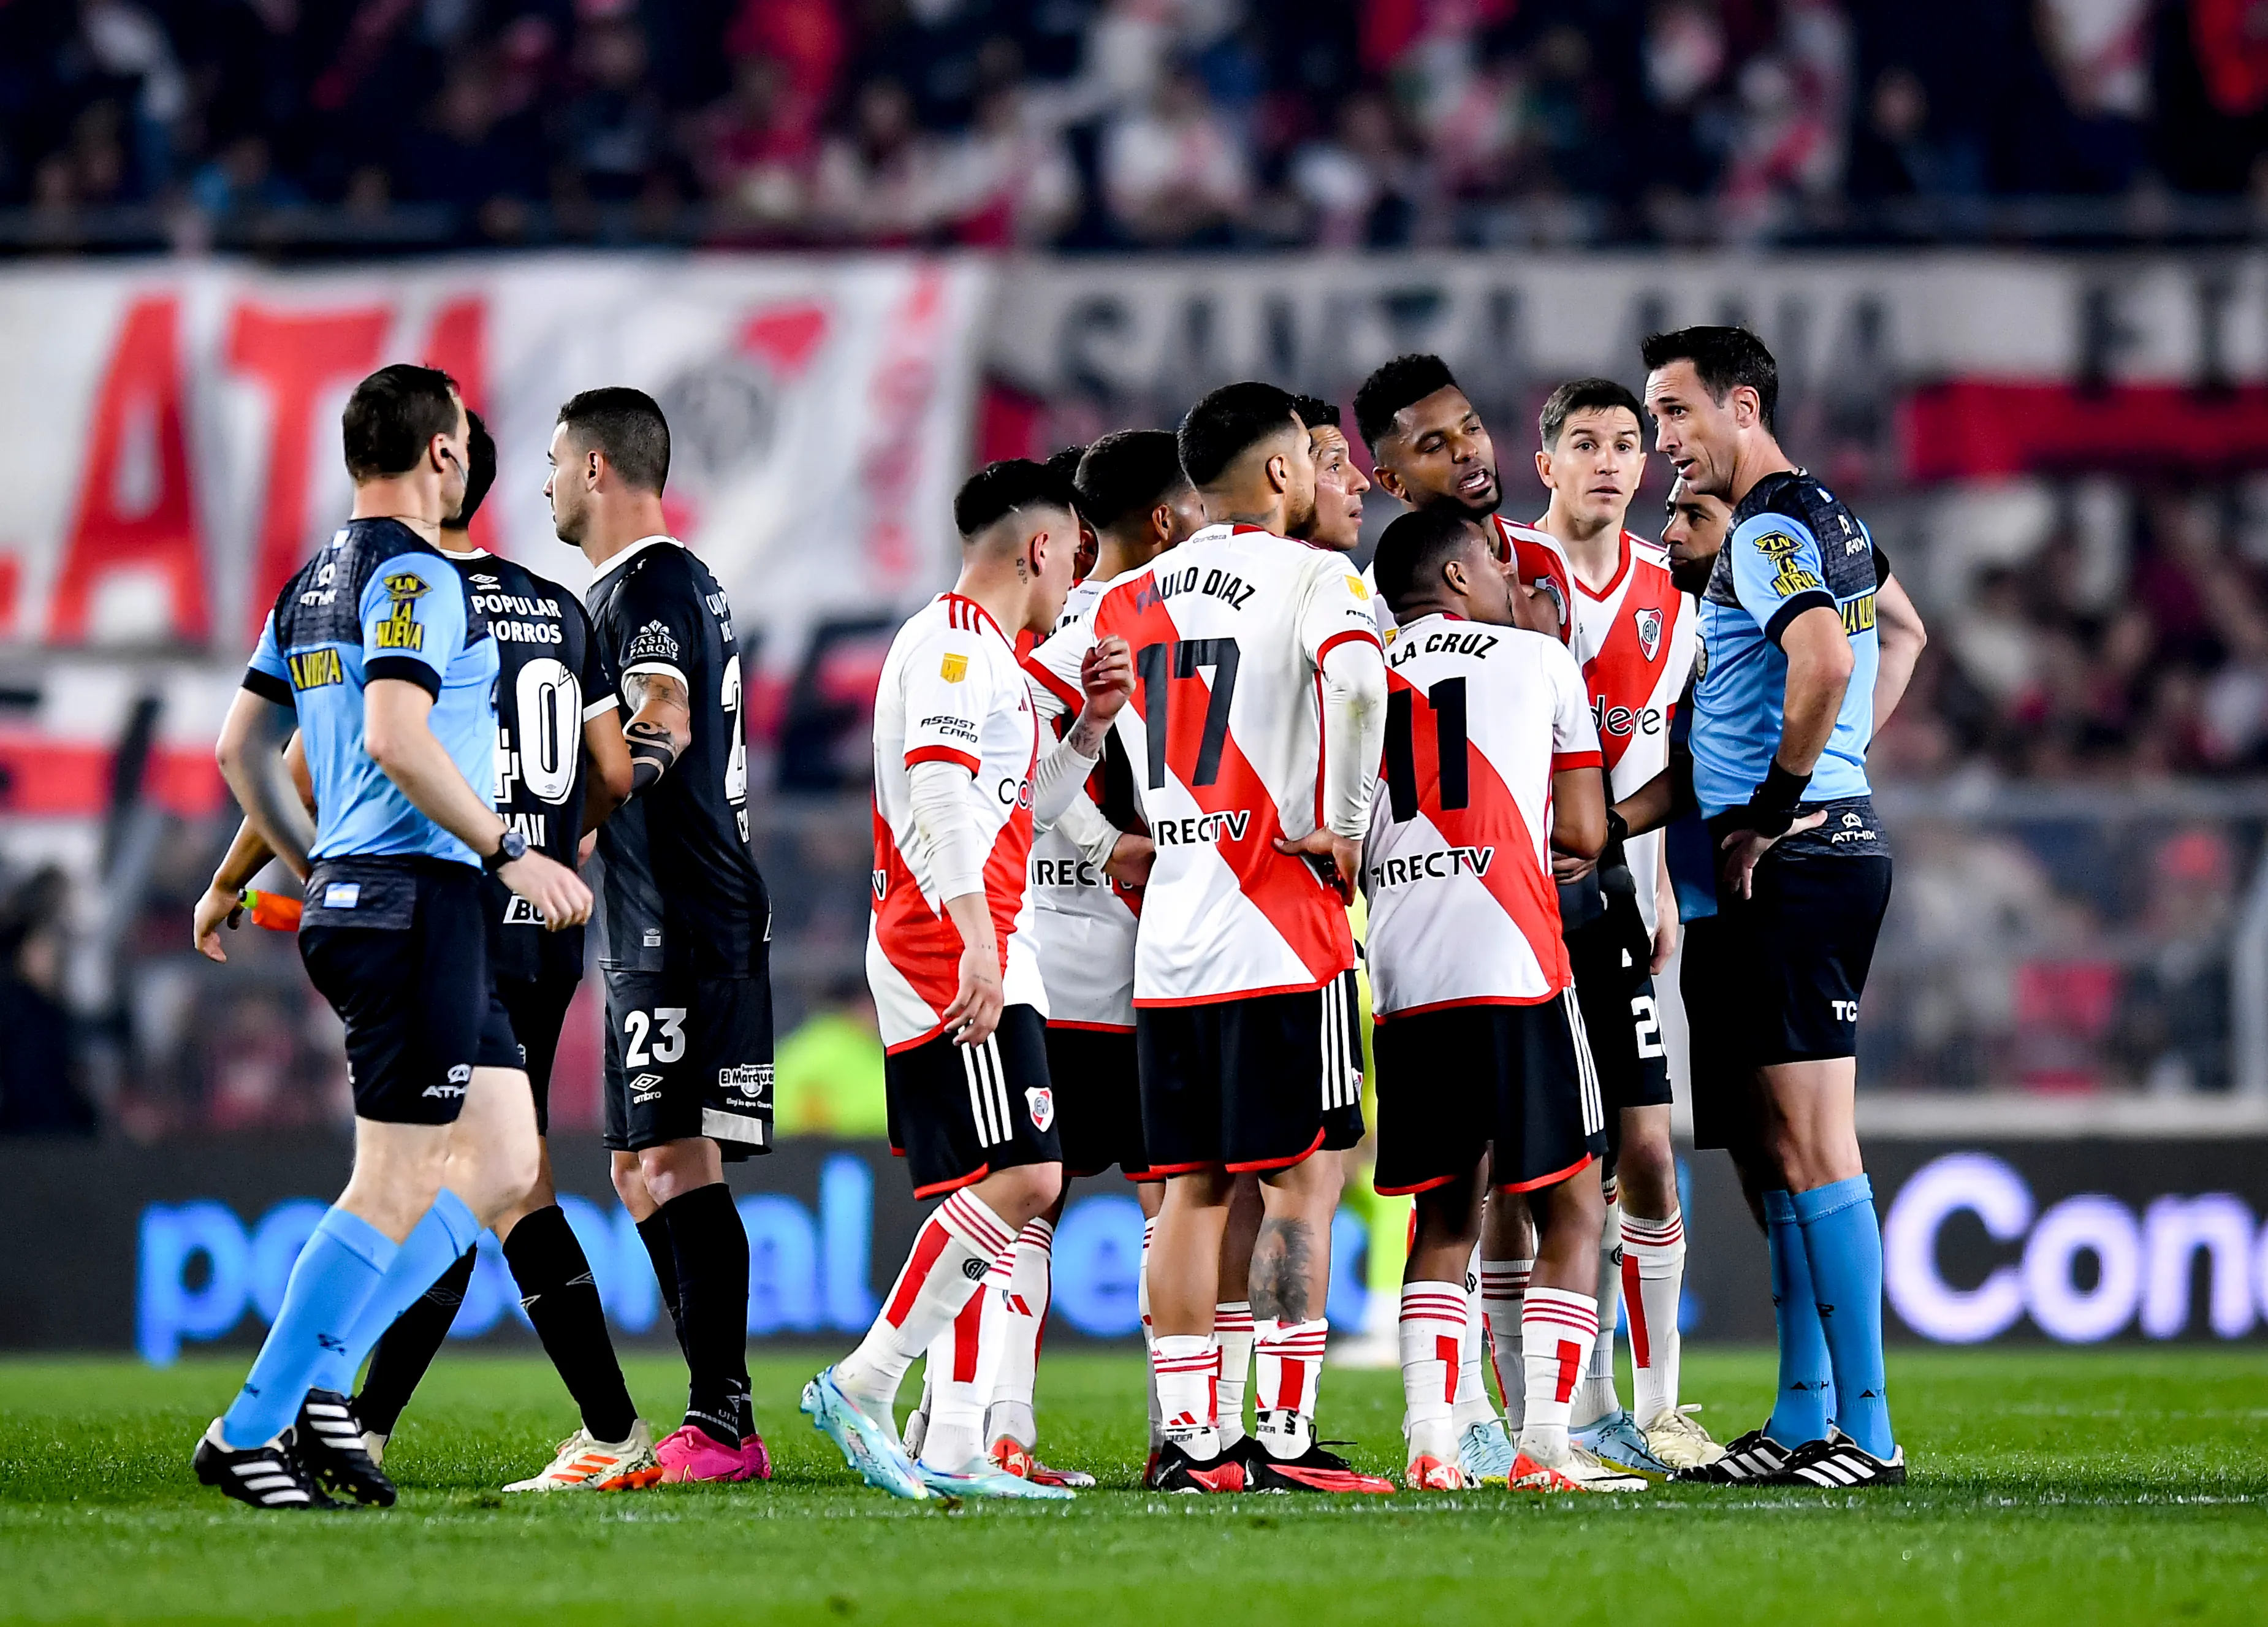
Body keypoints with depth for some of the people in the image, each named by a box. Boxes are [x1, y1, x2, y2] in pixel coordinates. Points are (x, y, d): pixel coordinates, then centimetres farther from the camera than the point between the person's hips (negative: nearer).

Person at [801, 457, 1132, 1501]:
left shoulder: (983, 650, 24)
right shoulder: (957, 637, -8)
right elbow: (940, 788, -23)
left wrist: (1089, 729, 20)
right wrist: (974, 929, -33)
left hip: (975, 957, 11)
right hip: (952, 954, -11)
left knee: (981, 1196, 7)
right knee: (1020, 1176, -17)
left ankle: (951, 1448, 5)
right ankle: (865, 1383, -15)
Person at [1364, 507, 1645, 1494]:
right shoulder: (1539, 659, 7)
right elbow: (1584, 834, 7)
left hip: (1398, 971, 4)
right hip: (1513, 966, -4)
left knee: (1443, 1216, 13)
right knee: (1571, 1208, 3)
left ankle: (1430, 1445, 2)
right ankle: (1545, 1446, -6)